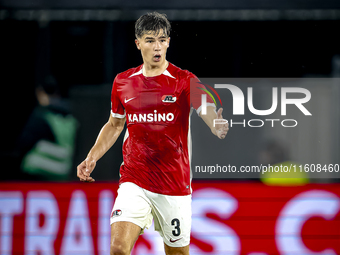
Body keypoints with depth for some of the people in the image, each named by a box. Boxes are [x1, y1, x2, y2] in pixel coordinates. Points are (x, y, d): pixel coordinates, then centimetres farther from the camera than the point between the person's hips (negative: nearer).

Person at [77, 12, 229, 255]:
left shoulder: (184, 80, -5)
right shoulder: (123, 82, 5)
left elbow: (208, 111, -22)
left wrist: (218, 126, -45)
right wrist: (92, 158, 7)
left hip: (175, 186, -1)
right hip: (134, 181, 1)